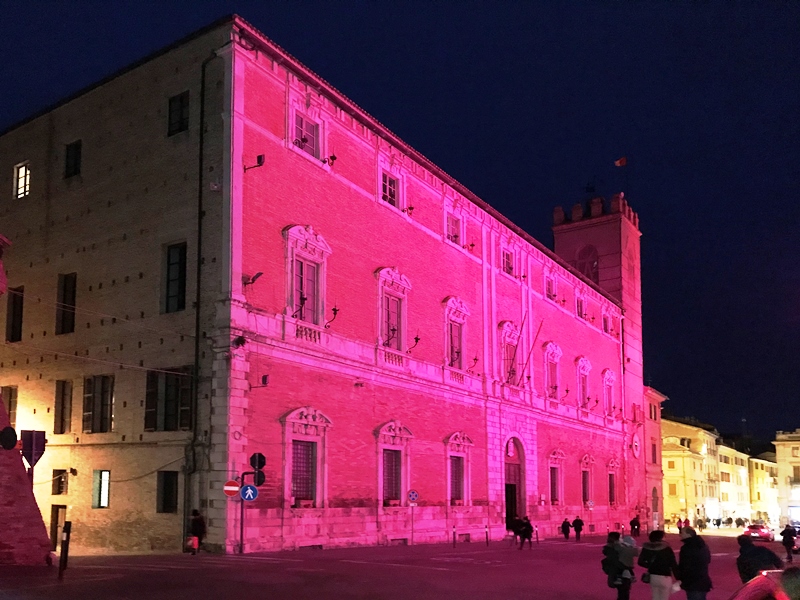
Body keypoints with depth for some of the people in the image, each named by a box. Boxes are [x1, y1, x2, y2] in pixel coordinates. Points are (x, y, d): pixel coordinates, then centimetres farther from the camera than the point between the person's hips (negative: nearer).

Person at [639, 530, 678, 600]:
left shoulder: (646, 548, 0)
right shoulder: (666, 548, -12)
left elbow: (641, 562, 3)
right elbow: (673, 564, -13)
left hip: (652, 577, 5)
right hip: (664, 577, -5)